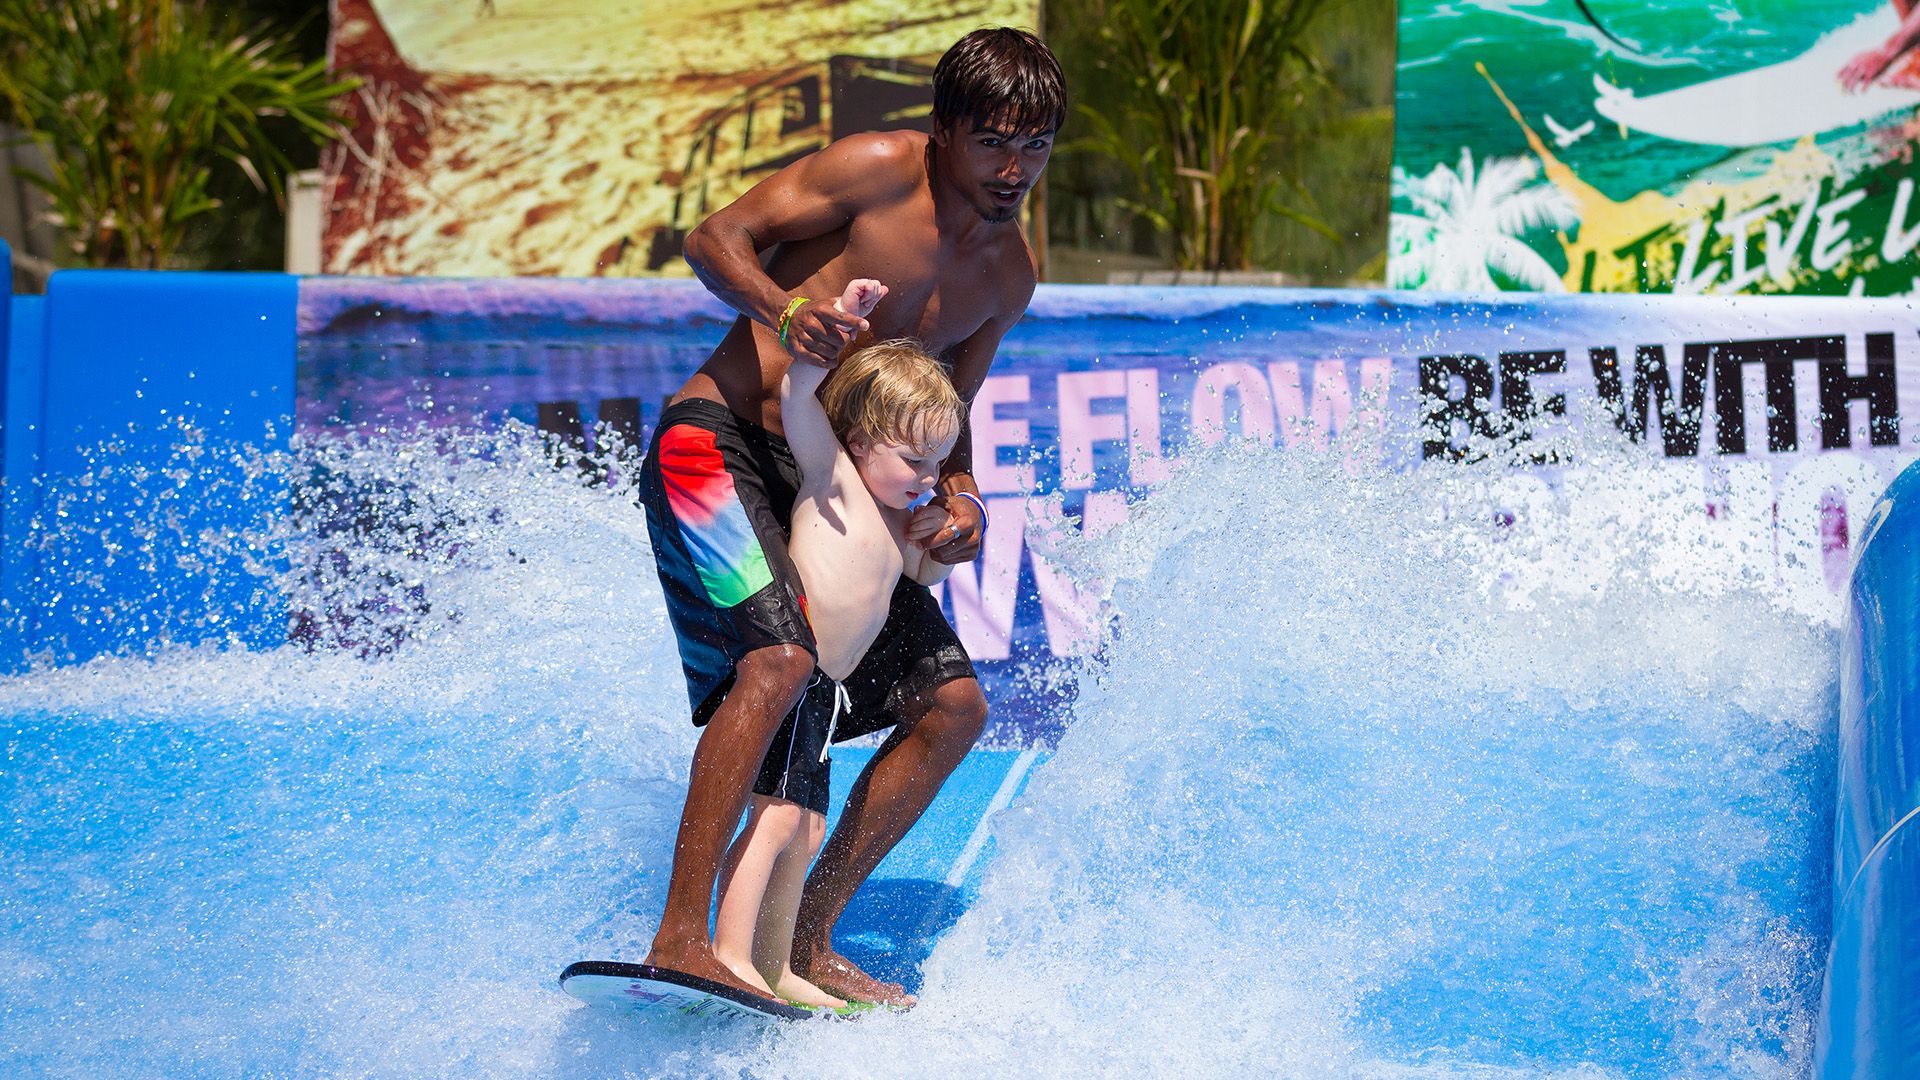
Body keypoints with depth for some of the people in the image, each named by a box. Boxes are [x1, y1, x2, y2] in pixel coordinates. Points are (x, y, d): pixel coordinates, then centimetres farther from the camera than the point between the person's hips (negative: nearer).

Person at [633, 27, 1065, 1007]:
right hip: (717, 441, -7)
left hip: (827, 483, 7)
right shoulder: (880, 169, -10)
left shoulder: (1010, 273, 9)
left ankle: (807, 941, 9)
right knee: (779, 660, -30)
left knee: (953, 704, 1)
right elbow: (714, 238, -10)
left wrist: (958, 496, -3)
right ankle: (679, 937, -24)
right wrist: (781, 309, -30)